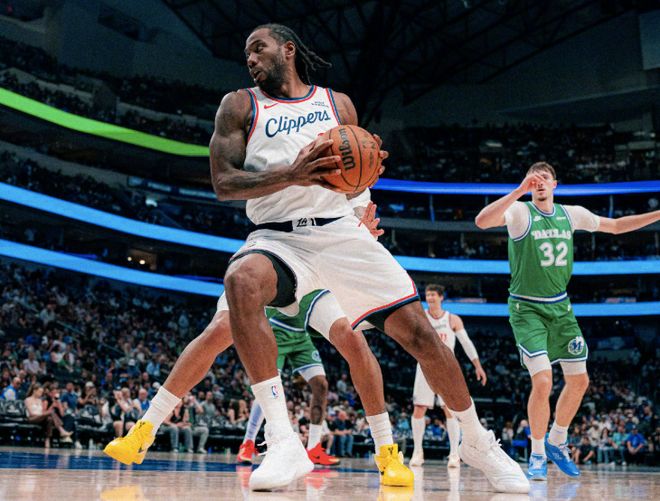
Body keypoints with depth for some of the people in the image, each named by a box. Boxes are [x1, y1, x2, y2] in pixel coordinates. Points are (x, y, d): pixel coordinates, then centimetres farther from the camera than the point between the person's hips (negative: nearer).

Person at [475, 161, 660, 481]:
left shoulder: (571, 214, 5)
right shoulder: (520, 212, -12)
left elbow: (615, 226, 18)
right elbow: (481, 221, -32)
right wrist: (519, 191, -38)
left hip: (560, 307, 6)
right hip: (527, 309, -6)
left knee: (579, 380, 8)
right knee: (543, 381, -18)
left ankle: (556, 442, 31)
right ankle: (537, 454, 2)